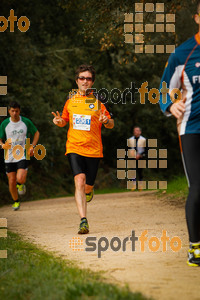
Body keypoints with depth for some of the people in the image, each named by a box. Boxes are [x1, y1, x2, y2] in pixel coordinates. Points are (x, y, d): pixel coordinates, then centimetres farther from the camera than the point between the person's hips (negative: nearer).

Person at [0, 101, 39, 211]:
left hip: (22, 155, -2)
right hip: (9, 157, 2)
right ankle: (16, 201, 27)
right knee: (11, 182, 2)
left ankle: (20, 184, 18)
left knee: (20, 179, -20)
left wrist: (32, 146, -1)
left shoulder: (26, 122, -2)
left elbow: (36, 133, 13)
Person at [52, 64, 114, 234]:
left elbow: (111, 124, 6)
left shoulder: (98, 100, 2)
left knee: (88, 185, 6)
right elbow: (65, 121, 21)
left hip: (93, 149, 0)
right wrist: (59, 121, -2)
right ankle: (83, 221, -23)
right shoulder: (70, 99, 8)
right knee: (79, 181, -18)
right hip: (74, 147, 0)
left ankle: (89, 190, 46)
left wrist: (106, 121, -17)